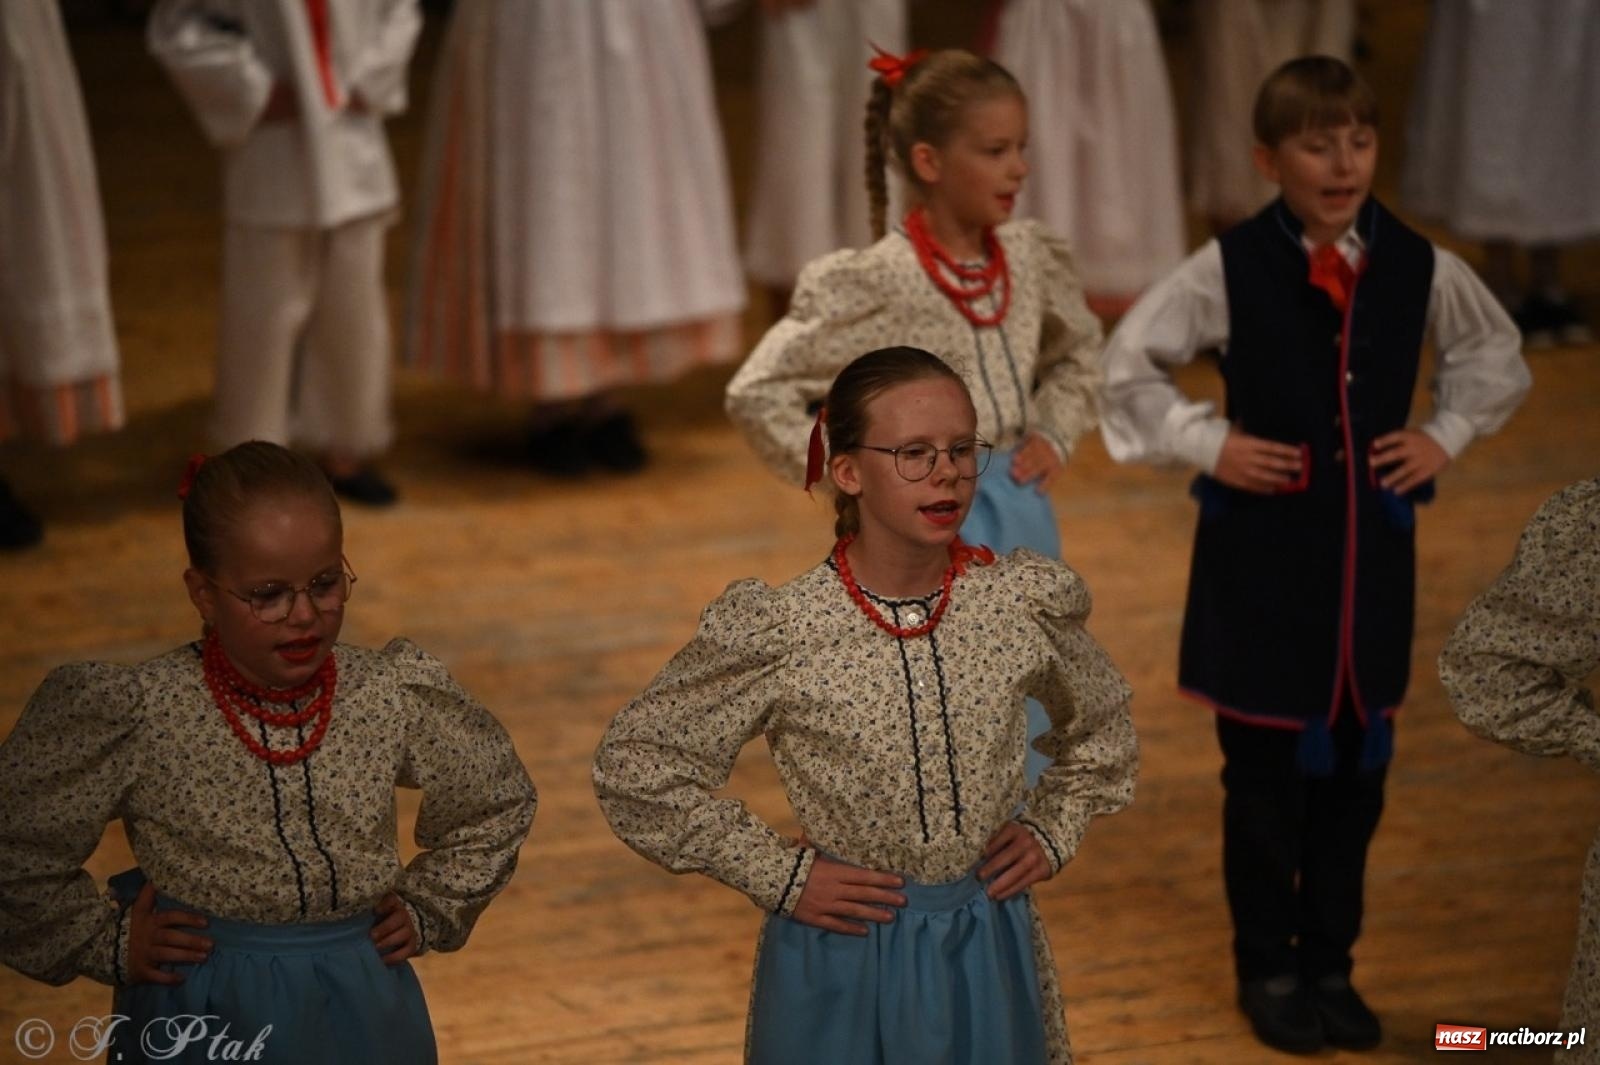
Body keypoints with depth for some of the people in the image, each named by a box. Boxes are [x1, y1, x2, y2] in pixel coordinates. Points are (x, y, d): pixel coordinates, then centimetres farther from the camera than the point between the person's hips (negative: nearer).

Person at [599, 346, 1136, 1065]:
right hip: (843, 957, -3)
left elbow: (1100, 729, 15)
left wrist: (1052, 832, 2)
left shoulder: (1027, 605, -7)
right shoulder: (779, 634, -17)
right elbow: (633, 765, -9)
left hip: (988, 950, 3)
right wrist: (777, 876, -10)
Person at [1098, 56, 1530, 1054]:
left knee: (1356, 768, 11)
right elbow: (1129, 364, -2)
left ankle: (1330, 964, 25)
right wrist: (1208, 444, -9)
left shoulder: (1418, 265, -3)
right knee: (1265, 771, 6)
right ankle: (1268, 970, 21)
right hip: (1264, 551, -3)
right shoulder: (1230, 267, -12)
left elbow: (1497, 355, 15)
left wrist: (1446, 435, 3)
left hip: (1373, 548, 3)